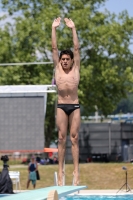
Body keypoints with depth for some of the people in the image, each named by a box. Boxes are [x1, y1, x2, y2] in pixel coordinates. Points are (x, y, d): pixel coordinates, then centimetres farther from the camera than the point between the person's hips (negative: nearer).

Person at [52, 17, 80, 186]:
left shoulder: (75, 69, 6)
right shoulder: (58, 68, 7)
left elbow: (76, 48, 1)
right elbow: (54, 48, 4)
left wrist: (73, 29, -2)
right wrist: (54, 29, -1)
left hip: (74, 106, 0)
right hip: (61, 106, 0)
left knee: (74, 137, -2)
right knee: (62, 137, -2)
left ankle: (76, 171, -5)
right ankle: (60, 170, -3)